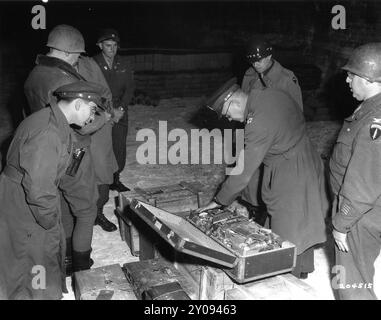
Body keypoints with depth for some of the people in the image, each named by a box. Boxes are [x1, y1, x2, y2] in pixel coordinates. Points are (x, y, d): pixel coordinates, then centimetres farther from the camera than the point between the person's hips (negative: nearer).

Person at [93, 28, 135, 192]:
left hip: (120, 111, 3)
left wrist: (121, 107, -7)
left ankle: (115, 179, 15)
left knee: (119, 146, 2)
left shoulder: (124, 64, 9)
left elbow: (130, 88, 8)